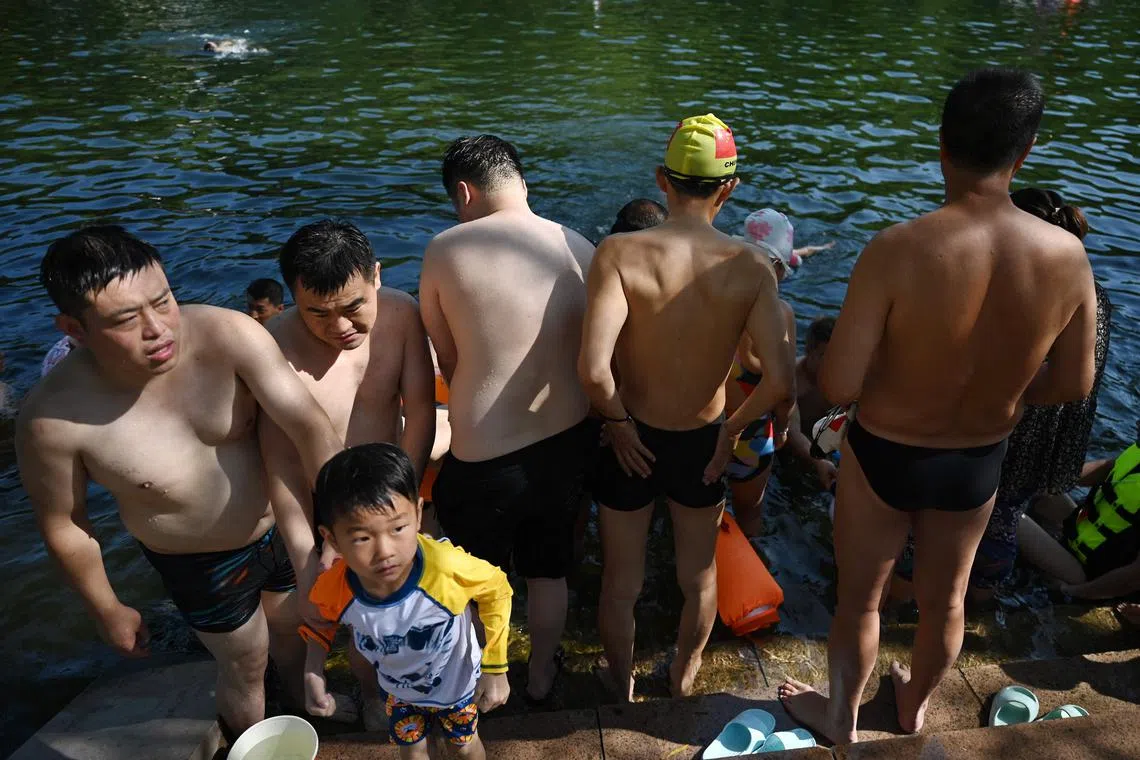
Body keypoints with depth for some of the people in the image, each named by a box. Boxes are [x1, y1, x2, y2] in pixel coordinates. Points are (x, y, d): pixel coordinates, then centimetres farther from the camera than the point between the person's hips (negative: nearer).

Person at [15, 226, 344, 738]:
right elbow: (63, 523, -11)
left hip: (283, 526, 2)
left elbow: (311, 426, -31)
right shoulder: (53, 417, -26)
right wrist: (107, 611, 2)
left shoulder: (228, 335, -29)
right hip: (203, 567, -2)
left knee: (295, 632, 29)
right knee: (246, 667, 21)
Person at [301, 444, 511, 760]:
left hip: (458, 683, -2)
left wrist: (495, 669, -17)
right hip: (400, 688, 2)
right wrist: (312, 676, -19)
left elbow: (496, 589, -22)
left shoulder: (447, 566, -45)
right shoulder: (334, 589, -33)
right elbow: (319, 622, -5)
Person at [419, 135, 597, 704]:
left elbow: (446, 359, -3)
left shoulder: (446, 249, -13)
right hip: (569, 439, 4)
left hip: (486, 458, -3)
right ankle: (542, 674, 50)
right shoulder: (581, 249, -4)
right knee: (549, 567, 27)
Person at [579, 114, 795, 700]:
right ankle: (682, 681, 53)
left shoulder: (620, 253, -22)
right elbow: (780, 381, -23)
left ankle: (620, 687, 48)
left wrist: (618, 422, -14)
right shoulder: (751, 267, -17)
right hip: (703, 443, 2)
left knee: (620, 582, 24)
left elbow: (593, 367, -34)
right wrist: (735, 427, -4)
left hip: (631, 441, -1)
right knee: (698, 578, 28)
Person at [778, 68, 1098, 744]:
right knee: (946, 599, 28)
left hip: (885, 457, -3)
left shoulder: (898, 250, -29)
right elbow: (1073, 386, -4)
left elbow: (838, 386, -27)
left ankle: (842, 718, 48)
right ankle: (916, 706, 57)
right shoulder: (1068, 255, -16)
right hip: (979, 463, 4)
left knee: (860, 599, 22)